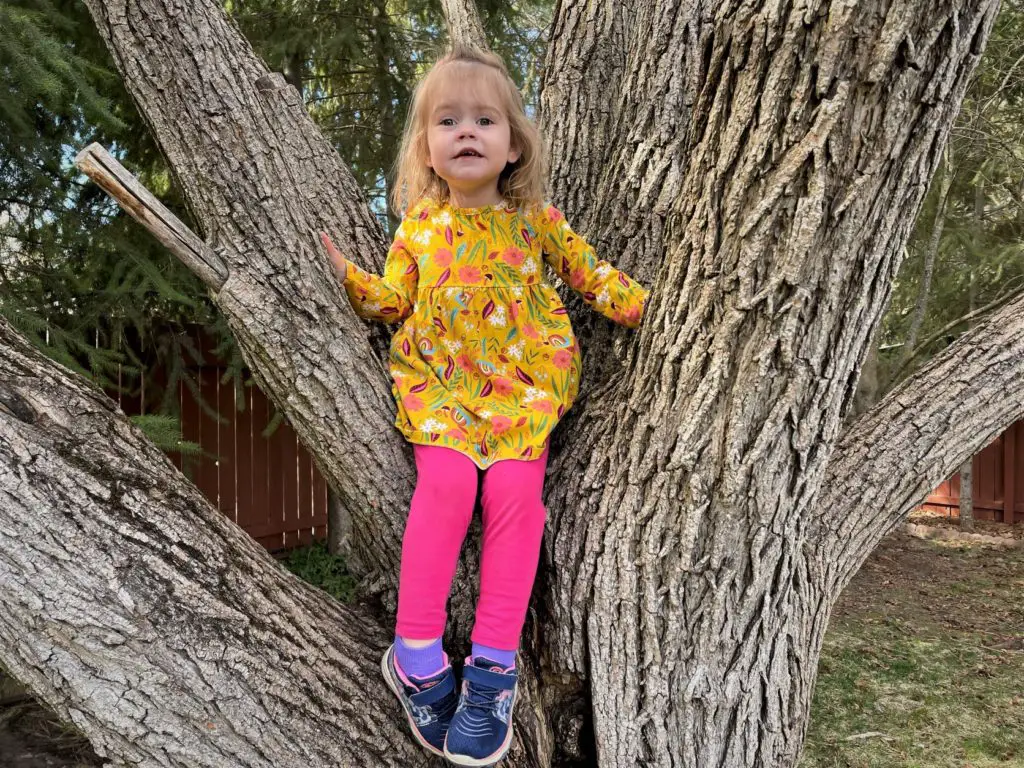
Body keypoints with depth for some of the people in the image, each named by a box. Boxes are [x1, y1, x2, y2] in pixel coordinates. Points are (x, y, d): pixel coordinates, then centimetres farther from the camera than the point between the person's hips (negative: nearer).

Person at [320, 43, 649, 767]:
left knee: (515, 489, -21)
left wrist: (638, 302, 1)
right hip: (441, 381, 0)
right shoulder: (419, 226, 10)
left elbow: (587, 268, 14)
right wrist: (346, 273, -3)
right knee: (447, 479, -25)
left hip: (523, 383, 0)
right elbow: (394, 300, 12)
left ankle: (494, 663, -11)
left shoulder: (533, 218, 7)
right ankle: (416, 650, -15)